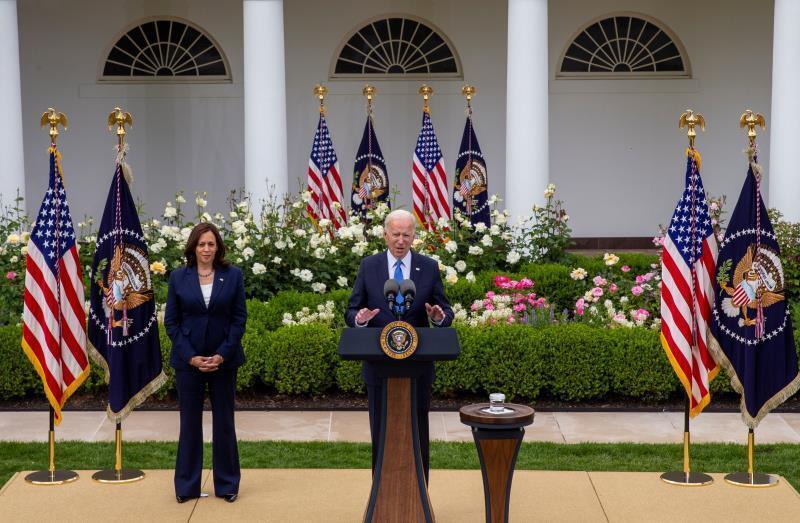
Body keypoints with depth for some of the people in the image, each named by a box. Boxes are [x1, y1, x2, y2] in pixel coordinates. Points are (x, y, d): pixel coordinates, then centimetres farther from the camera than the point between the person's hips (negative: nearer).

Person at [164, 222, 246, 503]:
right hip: (188, 360, 0)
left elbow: (239, 318, -1)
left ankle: (227, 484, 17)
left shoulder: (233, 276, 0)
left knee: (224, 421, 7)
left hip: (223, 360, 0)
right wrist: (190, 356, -8)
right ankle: (186, 486, 16)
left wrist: (222, 354, -10)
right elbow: (171, 321, 1)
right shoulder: (178, 278, 1)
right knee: (190, 422, 6)